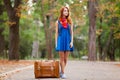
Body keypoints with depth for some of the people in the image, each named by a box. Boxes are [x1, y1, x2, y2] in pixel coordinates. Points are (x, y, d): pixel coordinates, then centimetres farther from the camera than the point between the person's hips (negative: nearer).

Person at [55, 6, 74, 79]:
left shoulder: (70, 21, 8)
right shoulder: (58, 22, 5)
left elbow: (71, 32, 6)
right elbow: (56, 33, 6)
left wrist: (72, 41, -5)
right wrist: (56, 43, 0)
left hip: (68, 41, 1)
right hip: (61, 40, -1)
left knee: (65, 58, 2)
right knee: (62, 58, -3)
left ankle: (61, 72, 17)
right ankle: (63, 73, 2)